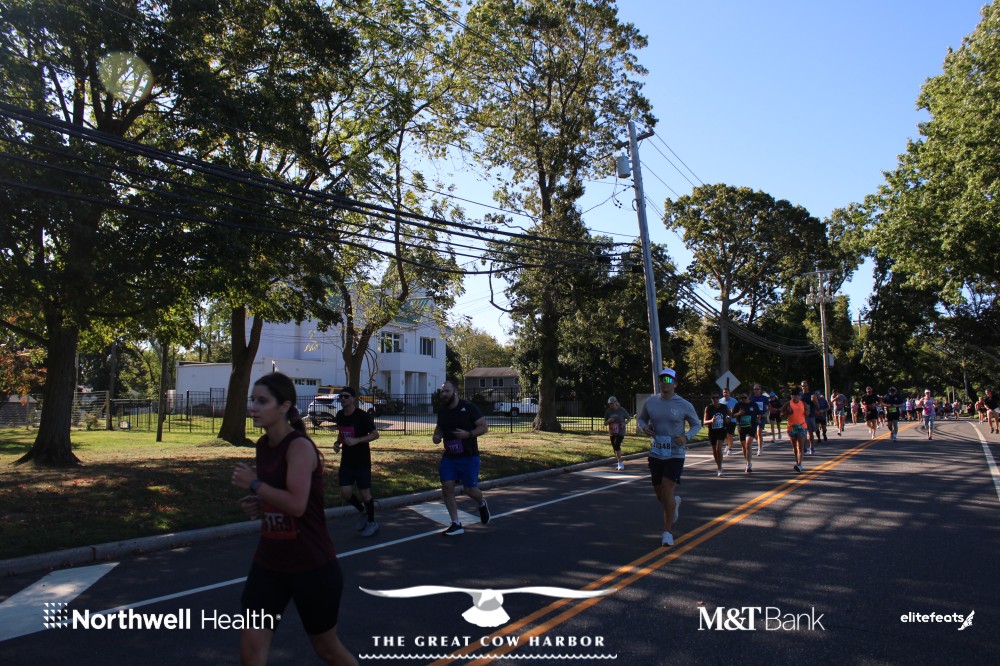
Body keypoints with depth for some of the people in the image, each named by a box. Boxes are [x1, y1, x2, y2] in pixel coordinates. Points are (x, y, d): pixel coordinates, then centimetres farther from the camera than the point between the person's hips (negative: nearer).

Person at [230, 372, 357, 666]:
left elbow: (296, 504, -31)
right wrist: (259, 504, 0)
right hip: (269, 564, 7)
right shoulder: (263, 446, 4)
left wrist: (254, 484, -21)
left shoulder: (300, 446, -20)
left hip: (312, 566, -7)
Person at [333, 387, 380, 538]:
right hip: (346, 460, 5)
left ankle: (371, 523, 22)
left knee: (364, 492, 2)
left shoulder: (362, 416, -15)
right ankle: (362, 511, 27)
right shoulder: (340, 415, 5)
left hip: (362, 461, -5)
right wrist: (337, 443, 1)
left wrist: (357, 440, -26)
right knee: (345, 493, -2)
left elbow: (375, 434, -15)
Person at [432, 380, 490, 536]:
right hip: (449, 457, 5)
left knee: (470, 489, 0)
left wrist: (468, 434, -25)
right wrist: (436, 435, 0)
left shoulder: (469, 407, -11)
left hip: (469, 457, -5)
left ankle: (482, 504, 36)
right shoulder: (442, 411, 5)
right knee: (447, 488, -5)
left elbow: (484, 427, -10)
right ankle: (456, 524, 8)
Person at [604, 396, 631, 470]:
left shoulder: (621, 410, -6)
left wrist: (625, 423, -14)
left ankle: (620, 463, -12)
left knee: (617, 445, -23)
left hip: (620, 432, -4)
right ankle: (619, 463, 31)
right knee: (614, 448, 11)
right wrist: (609, 421, -16)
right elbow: (605, 423, 6)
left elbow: (629, 418, 6)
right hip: (612, 432, 4)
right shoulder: (608, 411, 1)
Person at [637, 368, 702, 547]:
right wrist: (644, 428, -8)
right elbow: (641, 418, 15)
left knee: (667, 489, -15)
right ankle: (674, 502, 49)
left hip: (675, 454, -3)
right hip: (655, 453, 4)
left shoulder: (684, 405, -5)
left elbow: (696, 424, 7)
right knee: (660, 494, 12)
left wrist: (687, 437, -12)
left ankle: (667, 532, -3)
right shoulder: (650, 402, 1)